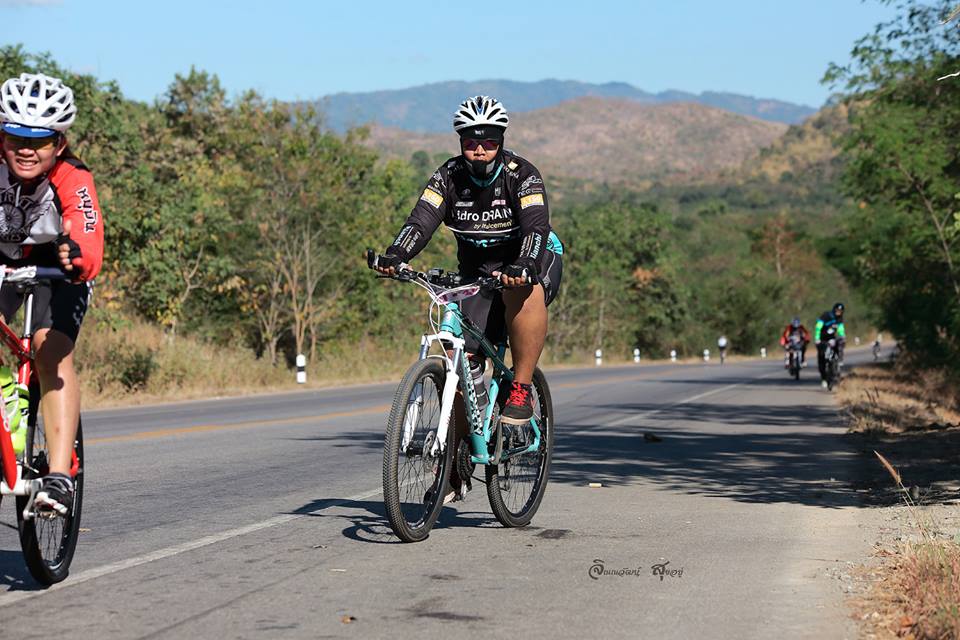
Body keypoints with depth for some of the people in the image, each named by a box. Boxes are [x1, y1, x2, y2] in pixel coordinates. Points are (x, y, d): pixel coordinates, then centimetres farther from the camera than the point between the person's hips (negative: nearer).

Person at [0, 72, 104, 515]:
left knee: (53, 353, -24)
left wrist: (76, 257, -68)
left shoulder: (73, 180, -33)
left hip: (57, 267, -3)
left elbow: (91, 253, -45)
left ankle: (59, 477, -28)